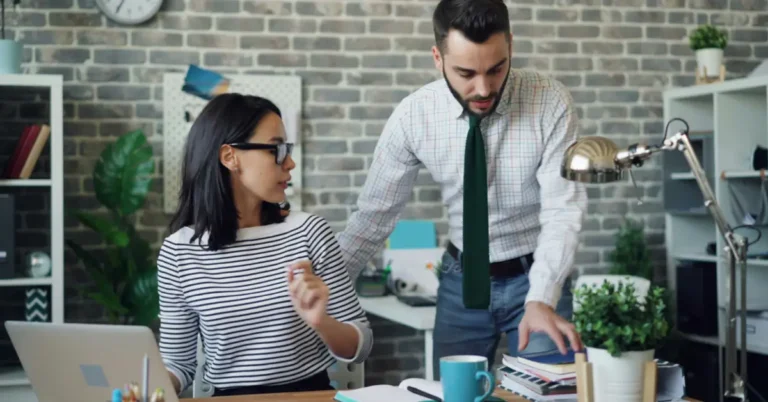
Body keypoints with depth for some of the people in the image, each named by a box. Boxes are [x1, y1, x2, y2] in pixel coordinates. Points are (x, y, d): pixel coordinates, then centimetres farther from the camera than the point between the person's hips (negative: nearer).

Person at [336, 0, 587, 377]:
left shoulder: (550, 102, -18)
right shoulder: (413, 115, -13)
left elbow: (562, 211, -22)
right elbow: (375, 214, -4)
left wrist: (541, 299, -37)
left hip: (536, 276, -2)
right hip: (461, 280, 2)